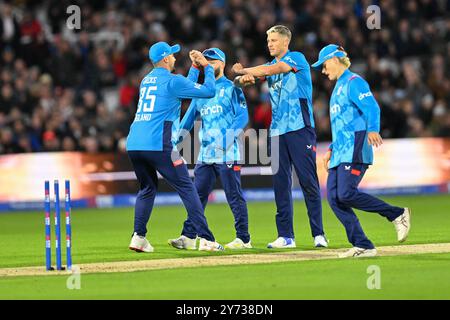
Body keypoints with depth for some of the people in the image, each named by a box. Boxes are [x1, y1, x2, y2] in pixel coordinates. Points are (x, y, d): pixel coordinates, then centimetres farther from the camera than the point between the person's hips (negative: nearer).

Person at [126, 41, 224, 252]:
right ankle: (206, 239, -8)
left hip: (133, 144, 7)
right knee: (186, 188, -2)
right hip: (157, 145, -7)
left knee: (147, 188, 21)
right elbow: (209, 91, 1)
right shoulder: (172, 80, -1)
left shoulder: (146, 81, 22)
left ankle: (138, 237, 7)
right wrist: (207, 67, 15)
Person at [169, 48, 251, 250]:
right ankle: (188, 237, 4)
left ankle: (243, 239, 0)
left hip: (227, 153, -6)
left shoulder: (231, 88, 2)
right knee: (197, 195, 4)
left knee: (234, 196, -4)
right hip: (205, 153, 6)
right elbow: (189, 119, 17)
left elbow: (243, 116, -7)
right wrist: (176, 139, 4)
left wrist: (231, 135, -21)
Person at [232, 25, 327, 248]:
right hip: (277, 131, 6)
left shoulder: (297, 58, 0)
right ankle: (285, 236, 5)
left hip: (300, 129, -6)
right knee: (280, 184, 3)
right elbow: (242, 80, 5)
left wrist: (243, 70, -15)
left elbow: (271, 69, -17)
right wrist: (243, 78, -19)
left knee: (308, 180, -8)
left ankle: (318, 233, -6)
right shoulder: (270, 66, 18)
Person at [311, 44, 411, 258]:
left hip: (354, 150, -10)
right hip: (340, 152, 10)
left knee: (346, 194, -21)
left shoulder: (353, 82, -5)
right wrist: (331, 149, 31)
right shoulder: (338, 87, 25)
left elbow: (371, 107, -20)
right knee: (334, 198, -3)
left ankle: (397, 215, -9)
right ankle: (362, 246, -4)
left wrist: (372, 130, -38)